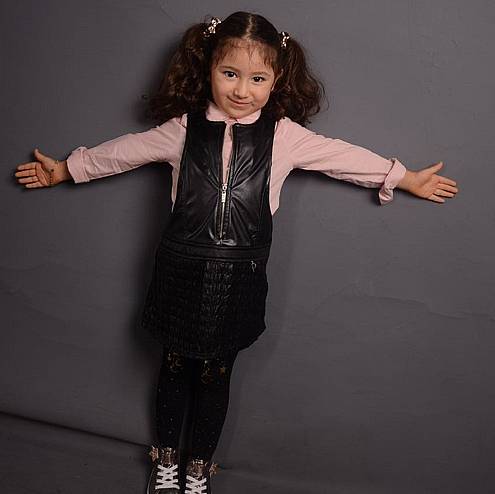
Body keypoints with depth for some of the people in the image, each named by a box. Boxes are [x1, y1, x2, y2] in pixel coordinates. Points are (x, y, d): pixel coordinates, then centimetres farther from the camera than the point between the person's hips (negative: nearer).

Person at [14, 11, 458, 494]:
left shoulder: (285, 136, -4)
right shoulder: (183, 128, -3)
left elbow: (343, 156, 6)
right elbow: (124, 150, 8)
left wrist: (406, 178, 12)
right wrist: (65, 169, 17)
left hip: (238, 279, 0)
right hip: (181, 271, 1)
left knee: (214, 375, 14)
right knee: (174, 366, 17)